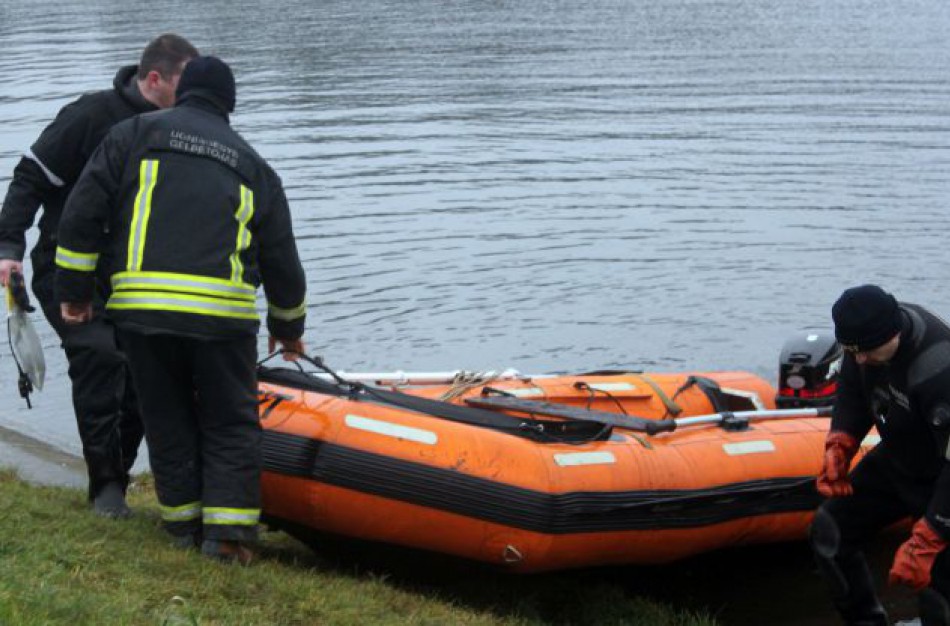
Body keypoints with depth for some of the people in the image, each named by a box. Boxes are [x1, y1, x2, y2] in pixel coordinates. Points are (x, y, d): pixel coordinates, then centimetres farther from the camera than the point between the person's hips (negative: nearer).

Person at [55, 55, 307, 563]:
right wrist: (288, 327, 38)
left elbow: (81, 214, 6)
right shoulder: (251, 164, 20)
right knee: (231, 423, 10)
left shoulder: (135, 134, 14)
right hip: (224, 311, 0)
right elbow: (281, 258, 24)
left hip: (140, 305, 0)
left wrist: (74, 291, 13)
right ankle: (227, 529, 2)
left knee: (167, 419, 15)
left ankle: (183, 521, 21)